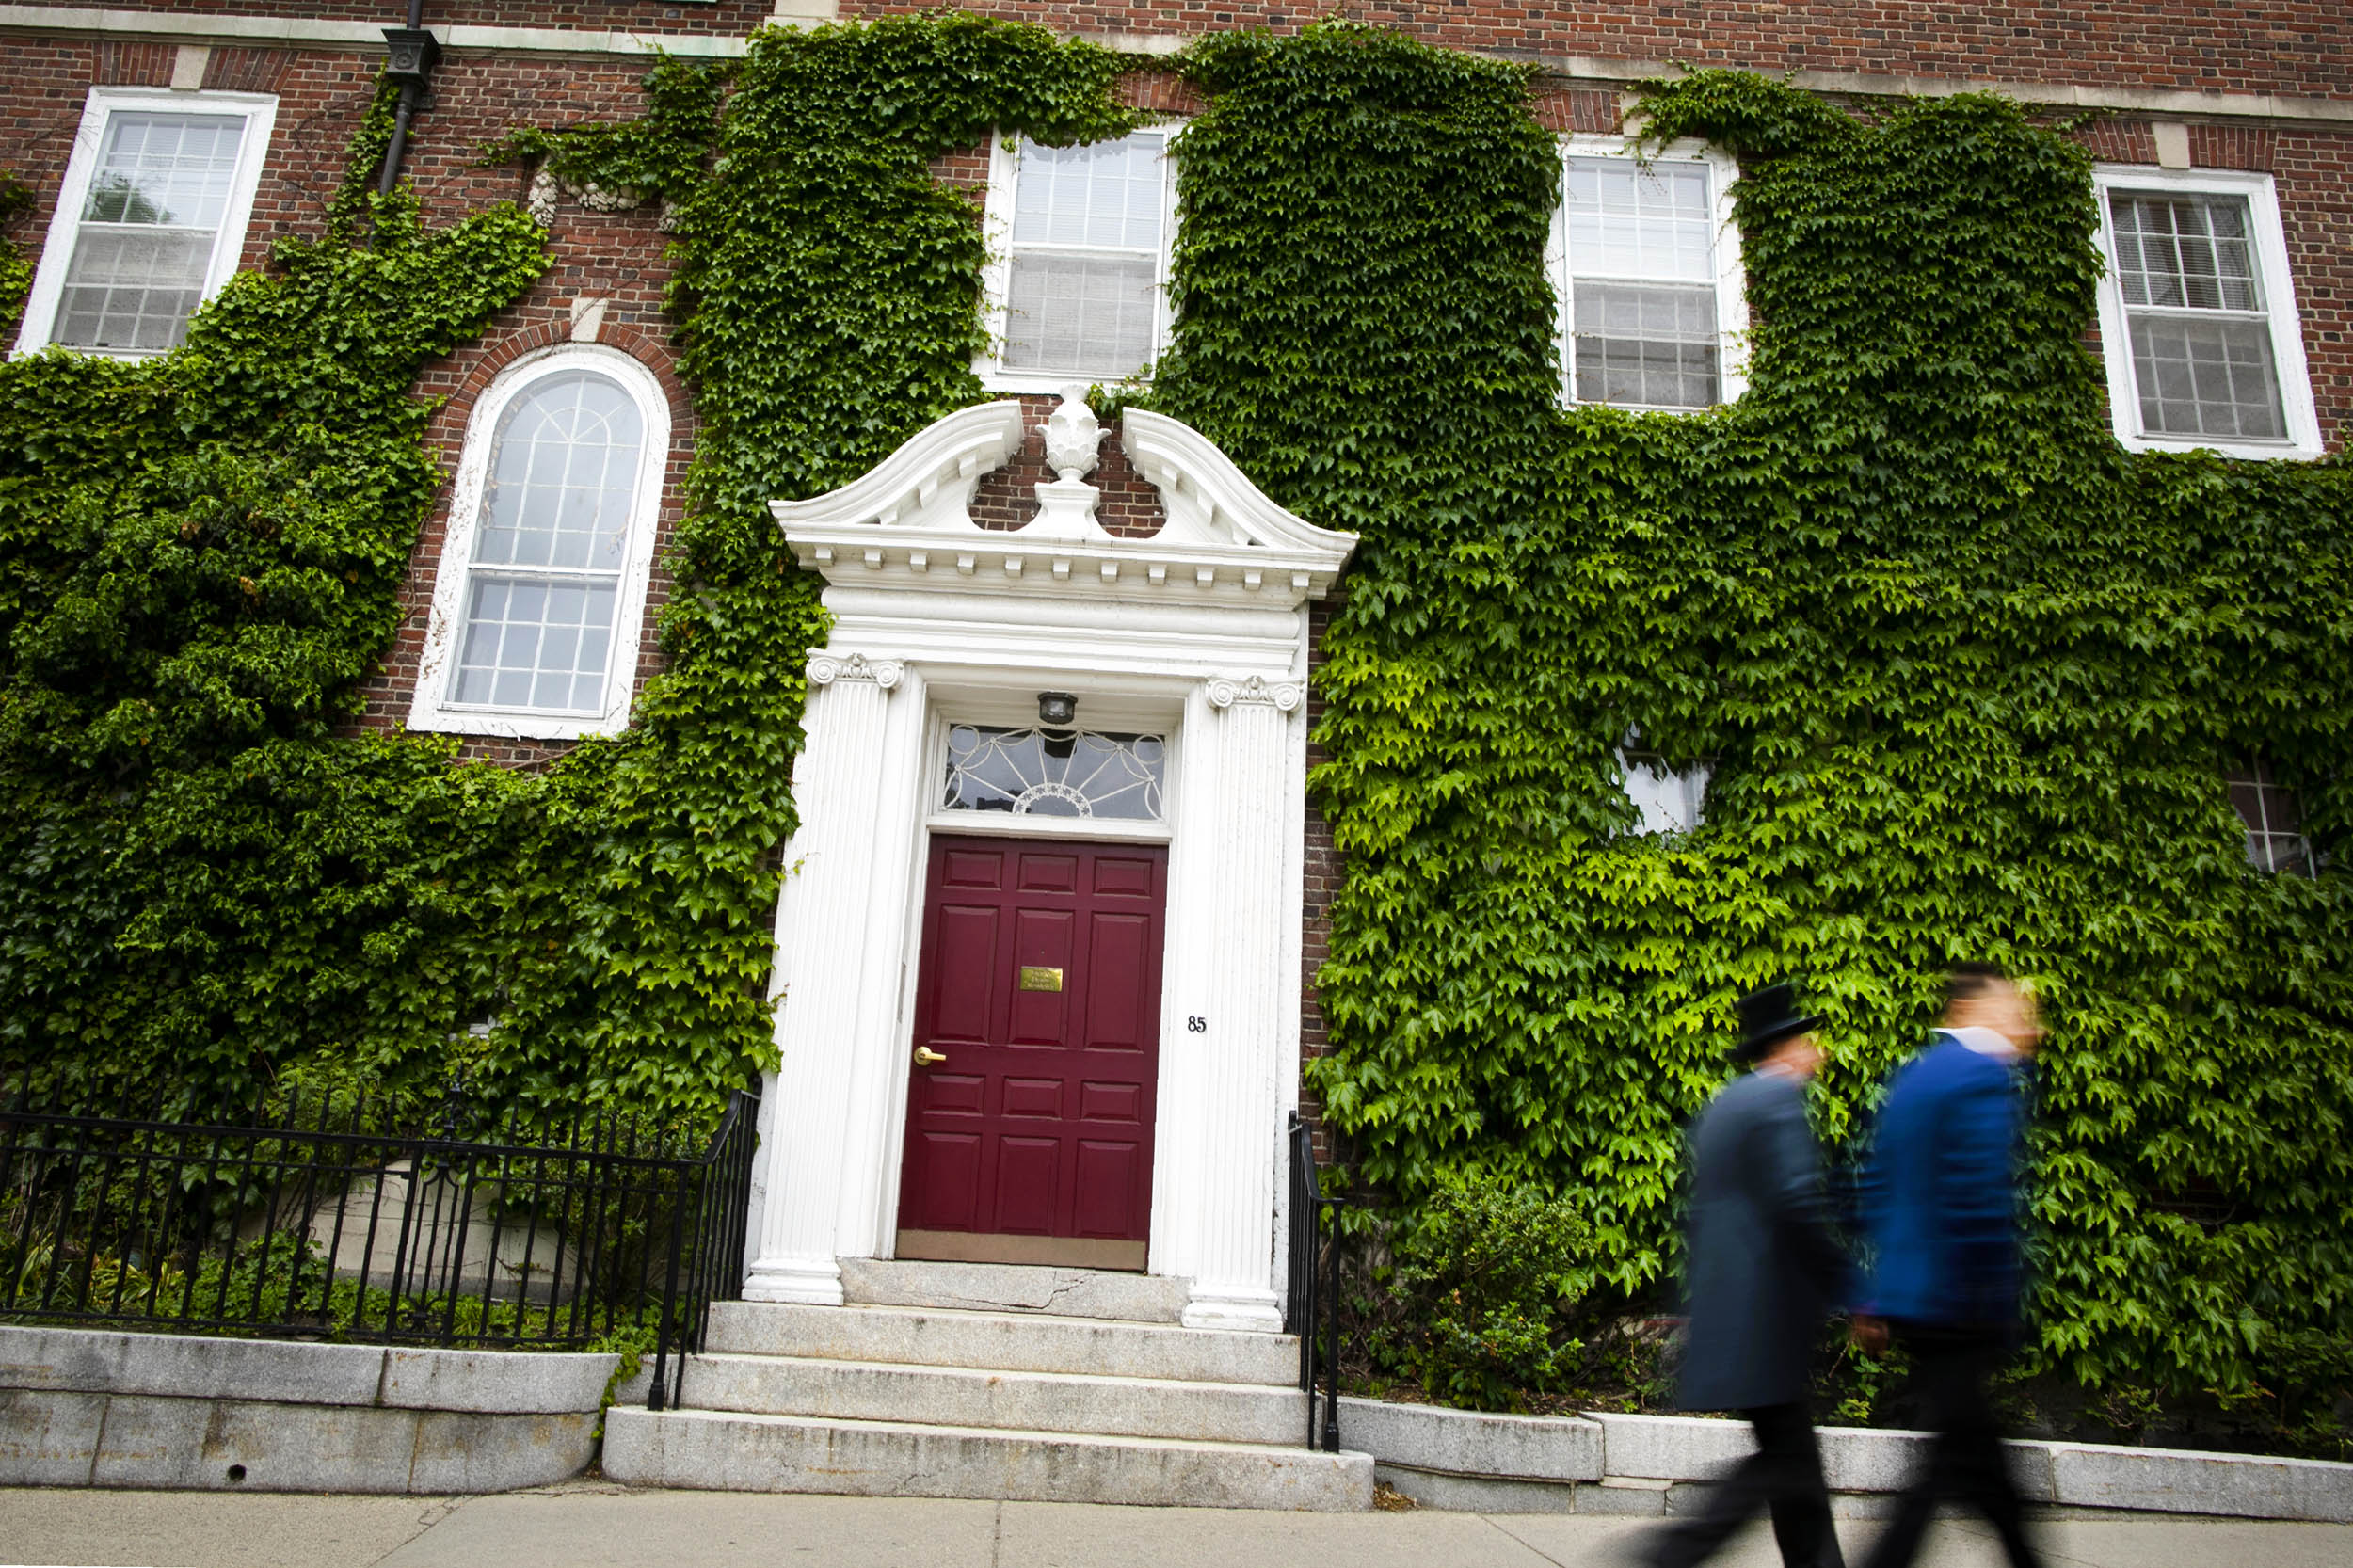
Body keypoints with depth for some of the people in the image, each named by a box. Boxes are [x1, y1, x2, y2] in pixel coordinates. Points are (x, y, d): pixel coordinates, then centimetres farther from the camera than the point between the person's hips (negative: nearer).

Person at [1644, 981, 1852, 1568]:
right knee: (1784, 1461, -5)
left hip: (1727, 1310, 10)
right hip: (1766, 1310, -10)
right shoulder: (1778, 1097, -11)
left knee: (1793, 1455, 14)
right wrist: (1844, 1282, -10)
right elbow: (1798, 1202, -20)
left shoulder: (1722, 1105, 18)